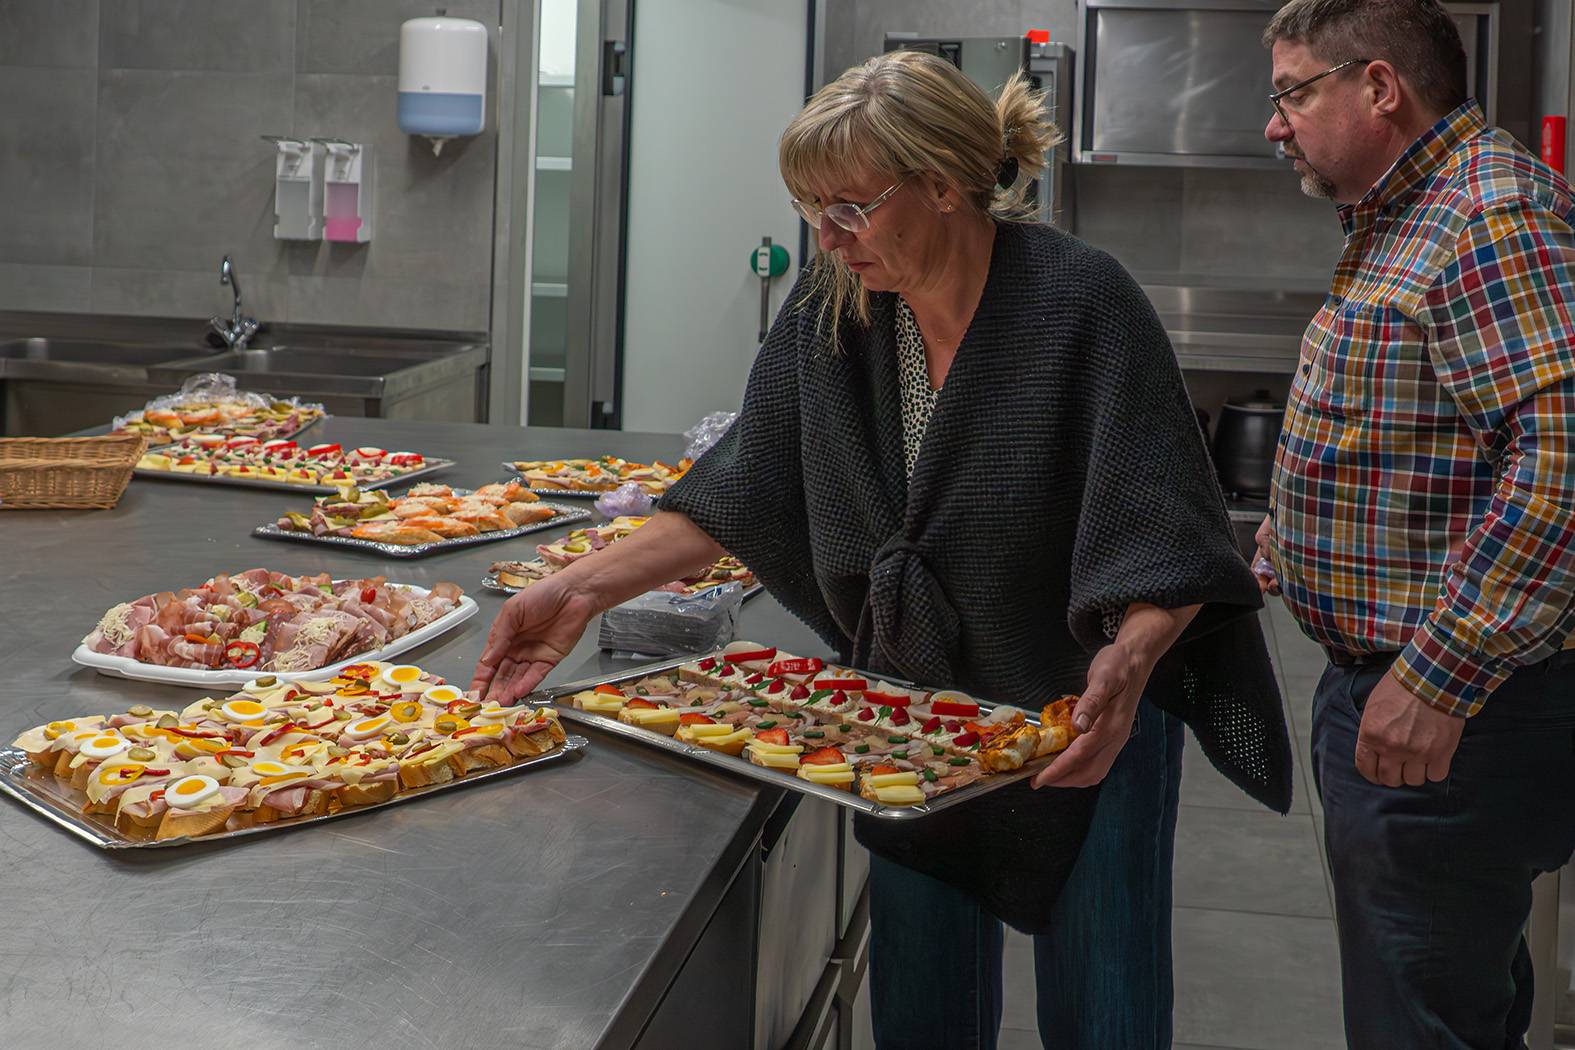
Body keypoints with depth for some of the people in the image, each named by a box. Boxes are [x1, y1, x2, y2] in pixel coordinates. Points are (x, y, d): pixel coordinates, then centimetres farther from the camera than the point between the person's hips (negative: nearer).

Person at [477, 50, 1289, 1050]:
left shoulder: (1081, 302, -19)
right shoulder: (829, 316, -4)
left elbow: (1167, 542, -21)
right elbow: (736, 497, -2)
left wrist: (1129, 660, -39)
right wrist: (582, 590, -10)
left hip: (1086, 727, -4)